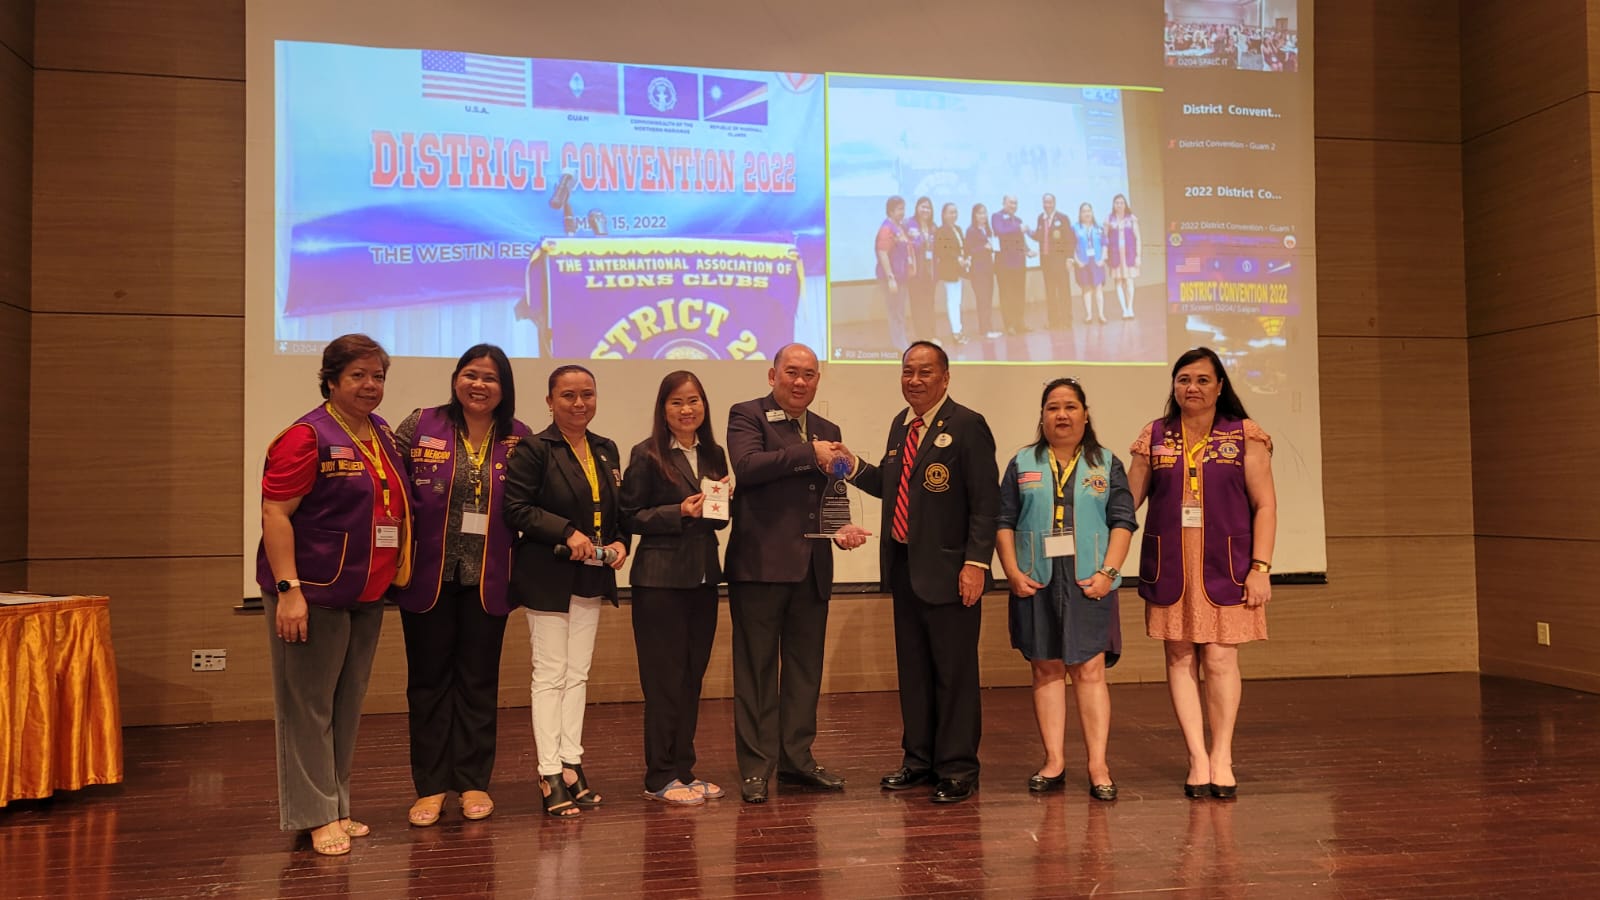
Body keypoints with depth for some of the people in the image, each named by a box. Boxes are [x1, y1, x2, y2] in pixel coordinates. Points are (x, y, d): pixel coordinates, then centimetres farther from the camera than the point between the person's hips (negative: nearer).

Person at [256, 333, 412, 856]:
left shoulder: (383, 435, 13)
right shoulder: (308, 436, -10)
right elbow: (275, 513, -16)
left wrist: (393, 578, 16)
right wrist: (287, 589, -23)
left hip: (366, 596, 8)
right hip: (314, 595, -8)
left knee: (348, 706, 14)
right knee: (309, 706, 0)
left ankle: (336, 807, 25)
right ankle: (313, 816, 9)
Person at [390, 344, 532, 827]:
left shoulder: (519, 440, 1)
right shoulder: (420, 426, -3)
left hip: (486, 579, 1)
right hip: (428, 575, -1)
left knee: (479, 680, 10)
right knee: (429, 680, 8)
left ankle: (473, 782, 22)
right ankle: (430, 786, 18)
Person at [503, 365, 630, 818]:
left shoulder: (606, 451, 11)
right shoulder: (534, 450, -9)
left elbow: (618, 509, 16)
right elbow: (516, 507, -16)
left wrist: (620, 542, -2)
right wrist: (568, 533, -21)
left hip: (592, 577, 6)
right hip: (547, 576, -6)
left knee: (578, 674, 10)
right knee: (550, 675, -1)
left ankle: (571, 764, 18)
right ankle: (550, 774, 3)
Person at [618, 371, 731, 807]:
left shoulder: (713, 455, 11)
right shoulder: (647, 456, -5)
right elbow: (629, 516, -7)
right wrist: (678, 513, -17)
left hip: (704, 577, 6)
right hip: (660, 579, -6)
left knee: (693, 676, 11)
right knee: (664, 678, -1)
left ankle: (684, 770, 20)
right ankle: (660, 777, 8)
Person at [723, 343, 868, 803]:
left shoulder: (827, 430, 17)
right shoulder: (747, 415, -2)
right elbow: (747, 465, -19)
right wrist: (809, 453, -17)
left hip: (812, 567, 6)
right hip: (761, 562, -6)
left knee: (805, 666, 12)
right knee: (757, 666, 2)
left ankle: (797, 757, 24)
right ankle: (756, 766, 10)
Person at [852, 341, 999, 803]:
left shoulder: (967, 426, -10)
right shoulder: (901, 424, 13)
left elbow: (985, 502, -13)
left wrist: (976, 562, -19)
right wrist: (856, 469, 1)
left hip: (947, 570, -7)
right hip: (904, 569, 7)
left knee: (954, 673, 2)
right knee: (912, 670, 16)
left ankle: (957, 769, 14)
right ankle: (919, 759, 29)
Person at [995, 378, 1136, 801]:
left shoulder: (1106, 464, 8)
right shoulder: (1023, 464, 10)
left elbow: (1123, 522, 2)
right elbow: (1004, 522, 6)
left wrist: (1108, 572, -9)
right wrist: (1012, 572, -5)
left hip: (1088, 585, -1)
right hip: (1036, 585, 1)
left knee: (1090, 671, -3)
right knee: (1046, 670, 5)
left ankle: (1098, 767, 0)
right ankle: (1053, 763, 11)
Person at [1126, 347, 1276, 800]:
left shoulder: (1245, 435, 2)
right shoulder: (1154, 437, 8)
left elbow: (1264, 505, 0)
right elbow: (1127, 499, 10)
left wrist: (1260, 567, -7)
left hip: (1224, 565, -2)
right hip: (1169, 566, 2)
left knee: (1220, 659, -3)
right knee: (1180, 658, 2)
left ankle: (1221, 758, 11)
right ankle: (1198, 758, 10)